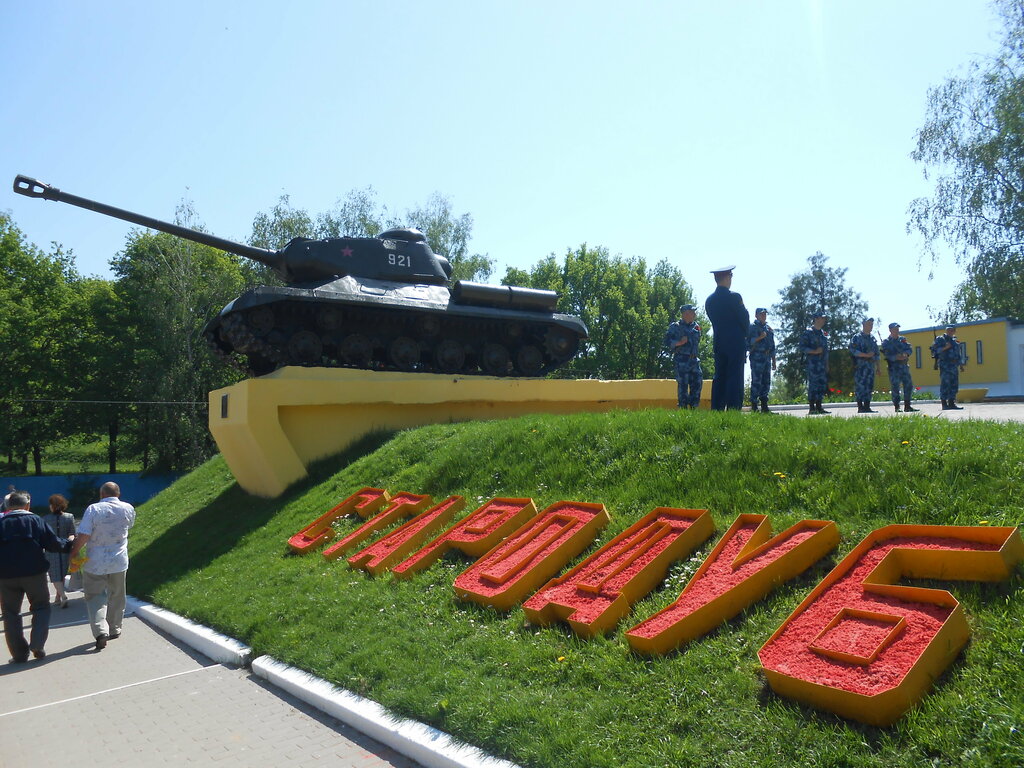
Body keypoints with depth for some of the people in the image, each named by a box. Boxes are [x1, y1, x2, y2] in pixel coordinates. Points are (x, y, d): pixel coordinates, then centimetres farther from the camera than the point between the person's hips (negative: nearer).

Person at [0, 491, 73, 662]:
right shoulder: (35, 520, -2)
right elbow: (54, 544, -6)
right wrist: (69, 544, 12)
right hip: (34, 572, -1)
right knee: (41, 607, 14)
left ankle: (19, 653, 11)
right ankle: (37, 644, -4)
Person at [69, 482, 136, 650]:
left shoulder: (93, 509, -13)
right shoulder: (128, 509, -2)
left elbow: (83, 535, -16)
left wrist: (73, 552, -2)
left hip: (96, 563, -3)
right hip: (119, 562, 3)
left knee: (94, 597, 5)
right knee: (116, 597, 17)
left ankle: (101, 631, -11)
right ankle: (114, 630, 27)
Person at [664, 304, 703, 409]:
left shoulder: (696, 327, 16)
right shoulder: (675, 327, -3)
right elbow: (667, 341, -7)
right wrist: (679, 343, -20)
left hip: (694, 360, 7)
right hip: (682, 360, -6)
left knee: (697, 382, 4)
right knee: (683, 384, -6)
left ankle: (693, 406, 13)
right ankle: (683, 407, 0)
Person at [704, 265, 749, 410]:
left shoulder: (709, 300, 7)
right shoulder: (734, 297, -11)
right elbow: (745, 320, -5)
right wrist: (744, 334, 13)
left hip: (718, 343, 6)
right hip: (736, 343, -6)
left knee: (719, 377, 8)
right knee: (735, 377, -5)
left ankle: (717, 409, 6)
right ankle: (733, 409, -8)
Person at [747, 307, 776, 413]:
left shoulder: (769, 329, 19)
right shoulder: (752, 327, -1)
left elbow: (772, 347, 21)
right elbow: (748, 342, -10)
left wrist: (773, 361, 18)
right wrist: (759, 338, -19)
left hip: (767, 359, 7)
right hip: (756, 358, -7)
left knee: (766, 382, 7)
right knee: (756, 382, -9)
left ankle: (764, 406, 12)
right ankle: (754, 406, -7)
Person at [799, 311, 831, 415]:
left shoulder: (824, 333, 19)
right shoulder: (808, 332, -4)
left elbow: (826, 349, 22)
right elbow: (802, 347, -9)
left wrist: (827, 364, 18)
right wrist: (814, 351, -21)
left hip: (822, 363, 8)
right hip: (812, 362, -8)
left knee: (822, 383, 6)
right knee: (813, 384, -10)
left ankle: (819, 407, 12)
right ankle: (812, 408, -8)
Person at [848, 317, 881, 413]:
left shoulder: (873, 338, 19)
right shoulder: (857, 337, -1)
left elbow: (876, 354, 22)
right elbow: (853, 351, -13)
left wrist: (878, 367, 18)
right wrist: (866, 355, -19)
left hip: (870, 366, 7)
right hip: (860, 366, -7)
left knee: (869, 387, 5)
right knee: (860, 386, -9)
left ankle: (867, 407, 9)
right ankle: (860, 407, -8)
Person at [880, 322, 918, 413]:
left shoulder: (902, 339, 16)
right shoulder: (886, 342, 0)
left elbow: (910, 348, 7)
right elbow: (886, 355, -11)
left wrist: (906, 353, -15)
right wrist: (896, 357, -26)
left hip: (904, 365, 5)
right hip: (893, 367, -5)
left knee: (908, 385, 4)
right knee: (895, 387, -5)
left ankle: (907, 406, 13)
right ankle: (896, 407, 0)